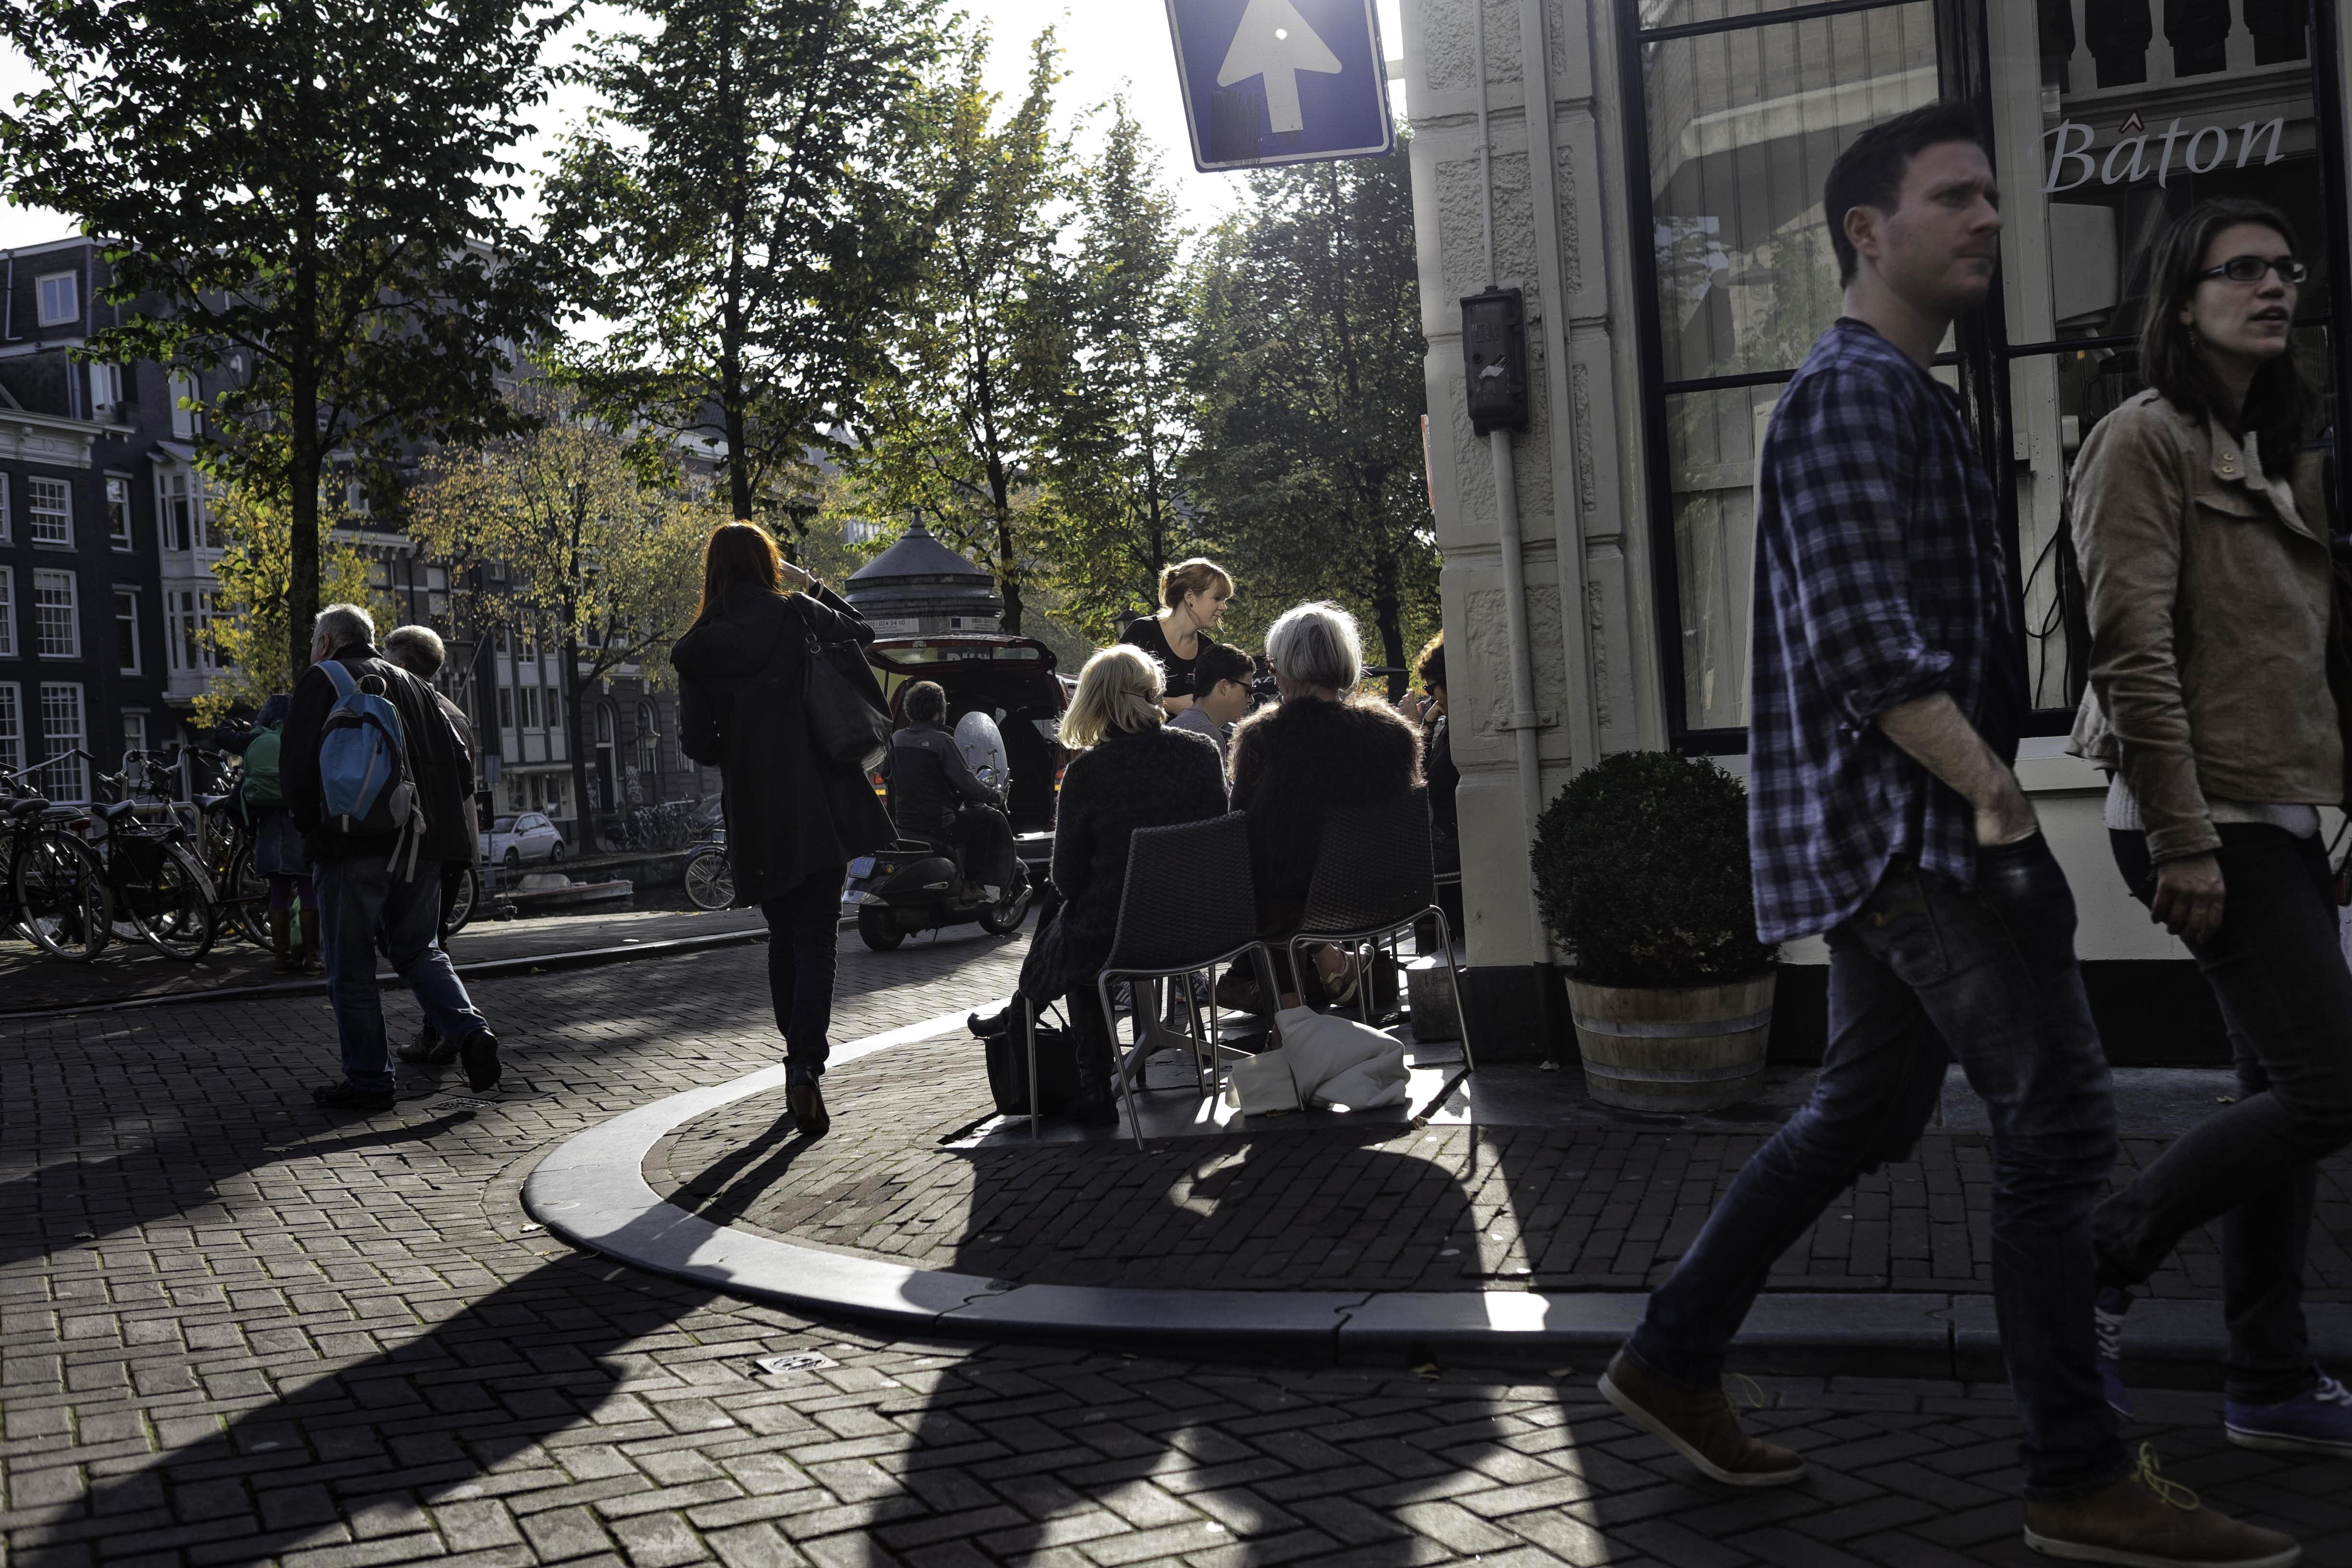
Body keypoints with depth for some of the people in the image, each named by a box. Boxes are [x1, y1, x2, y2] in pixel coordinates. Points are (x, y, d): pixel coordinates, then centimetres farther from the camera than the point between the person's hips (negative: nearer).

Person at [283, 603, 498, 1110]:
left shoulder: (321, 681, 1)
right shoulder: (412, 685, 18)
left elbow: (296, 767, -8)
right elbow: (458, 762, 13)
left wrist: (313, 831, 3)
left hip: (353, 847, -5)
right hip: (420, 845, 5)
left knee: (351, 969, 3)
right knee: (419, 951, 16)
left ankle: (368, 1080, 4)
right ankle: (471, 1031, -5)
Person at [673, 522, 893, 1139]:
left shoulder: (696, 648, 1)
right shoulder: (796, 614, -4)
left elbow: (698, 743, -1)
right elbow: (861, 632, 14)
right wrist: (810, 584, 18)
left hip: (753, 813, 2)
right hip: (816, 806, -2)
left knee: (783, 938, 18)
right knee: (815, 939, -2)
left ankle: (798, 1054, 26)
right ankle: (805, 1062, -19)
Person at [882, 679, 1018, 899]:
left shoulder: (896, 739, 3)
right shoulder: (941, 741, -15)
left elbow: (884, 772, 18)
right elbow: (966, 782, -17)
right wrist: (995, 796, 0)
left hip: (903, 823, 7)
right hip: (940, 825, -7)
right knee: (993, 819, 11)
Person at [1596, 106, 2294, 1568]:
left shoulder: (1908, 397, 22)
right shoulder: (1852, 392, -12)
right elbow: (1869, 645, -22)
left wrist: (1985, 787, 18)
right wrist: (1993, 789, -23)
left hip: (1897, 831, 11)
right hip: (1908, 825, -11)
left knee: (1869, 1113, 15)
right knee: (2061, 1120, -8)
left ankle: (1673, 1360, 23)